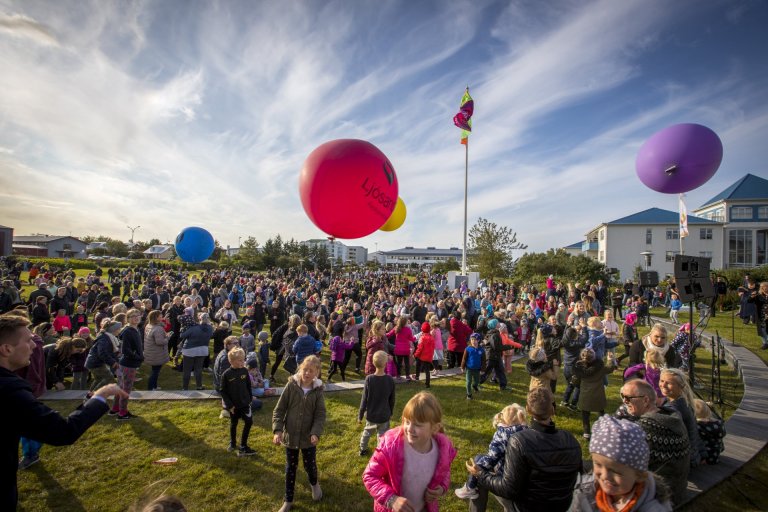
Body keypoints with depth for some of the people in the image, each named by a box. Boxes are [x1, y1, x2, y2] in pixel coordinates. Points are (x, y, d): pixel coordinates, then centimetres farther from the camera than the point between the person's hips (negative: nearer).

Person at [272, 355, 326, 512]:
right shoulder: (291, 385, -12)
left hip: (308, 437, 0)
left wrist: (316, 433, -25)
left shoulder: (318, 390, -10)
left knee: (310, 465, 15)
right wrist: (277, 430, -19)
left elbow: (320, 415, -10)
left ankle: (314, 483, 50)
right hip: (290, 435, 0)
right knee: (290, 468, 16)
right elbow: (279, 409, -9)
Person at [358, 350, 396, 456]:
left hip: (370, 415, 2)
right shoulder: (390, 380, -15)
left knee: (367, 431, 25)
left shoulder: (369, 379, -18)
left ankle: (362, 449, 45)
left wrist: (360, 415, 1)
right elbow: (392, 400, -2)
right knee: (382, 436, 13)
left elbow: (364, 399, -11)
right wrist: (390, 413, 15)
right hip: (384, 416, -2)